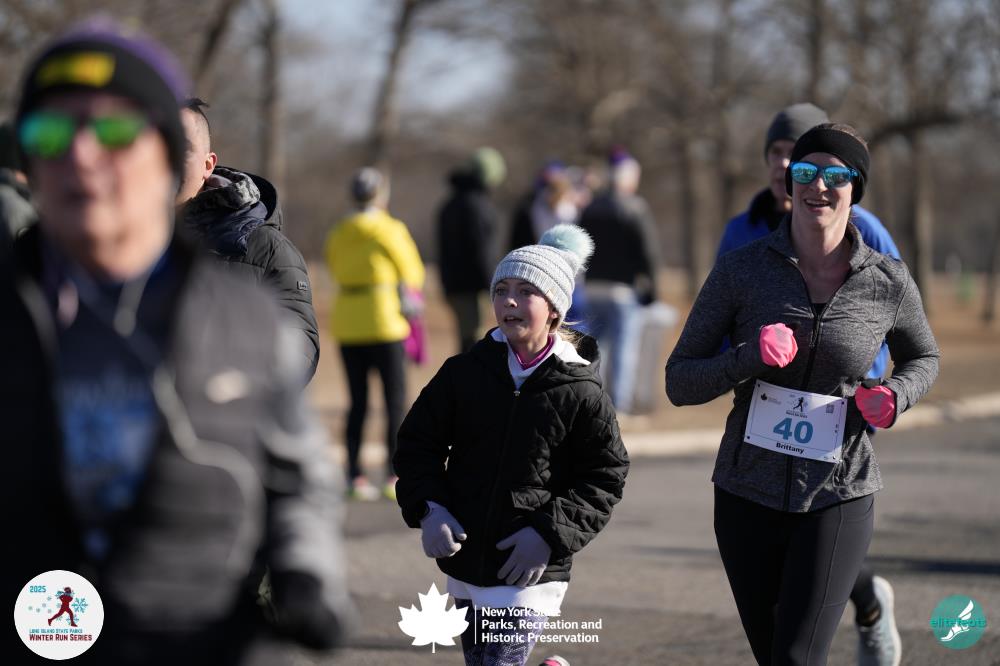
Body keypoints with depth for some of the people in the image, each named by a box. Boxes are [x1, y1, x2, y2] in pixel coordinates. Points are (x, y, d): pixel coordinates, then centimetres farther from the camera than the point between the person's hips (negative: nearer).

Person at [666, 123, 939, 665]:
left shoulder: (888, 284, -3)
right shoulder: (740, 270, -5)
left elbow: (922, 357, 17)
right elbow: (679, 383, -4)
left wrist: (893, 397, -5)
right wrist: (750, 358, -22)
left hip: (838, 499, -2)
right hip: (749, 496, 2)